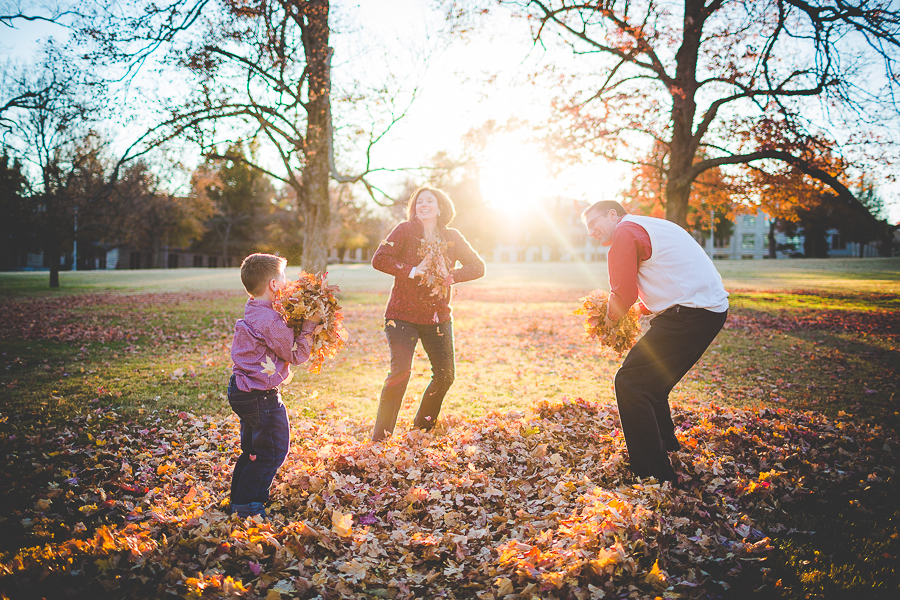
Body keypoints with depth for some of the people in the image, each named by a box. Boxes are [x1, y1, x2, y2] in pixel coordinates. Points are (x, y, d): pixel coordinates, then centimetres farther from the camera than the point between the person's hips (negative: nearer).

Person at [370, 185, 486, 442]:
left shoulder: (452, 237, 5)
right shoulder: (405, 231, -4)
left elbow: (478, 267, 3)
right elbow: (379, 259, -13)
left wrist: (450, 276, -13)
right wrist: (412, 271, -22)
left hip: (438, 317, 4)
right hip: (403, 315, -4)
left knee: (445, 374, 6)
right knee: (400, 370, -18)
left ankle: (423, 426, 29)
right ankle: (380, 436, -6)